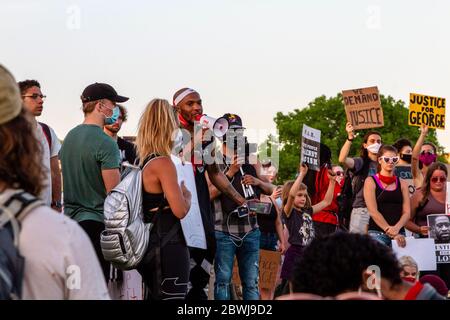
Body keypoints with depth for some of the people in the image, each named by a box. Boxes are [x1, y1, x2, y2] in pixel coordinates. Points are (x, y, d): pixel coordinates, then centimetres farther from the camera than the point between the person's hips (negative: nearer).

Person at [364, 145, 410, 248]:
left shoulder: (402, 184, 15)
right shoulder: (371, 182, 5)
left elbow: (406, 212, 6)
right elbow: (373, 211, -5)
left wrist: (396, 228, -13)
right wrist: (389, 230, -16)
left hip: (399, 233, 3)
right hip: (377, 232, -3)